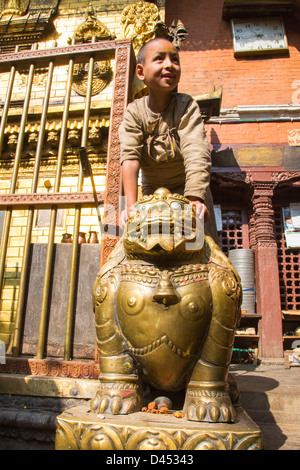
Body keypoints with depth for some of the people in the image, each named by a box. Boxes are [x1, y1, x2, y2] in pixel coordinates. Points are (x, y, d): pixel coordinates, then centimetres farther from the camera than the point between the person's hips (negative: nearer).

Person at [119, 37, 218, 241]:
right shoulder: (134, 112, -9)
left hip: (188, 189, -1)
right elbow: (130, 156, -22)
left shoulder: (187, 105, -13)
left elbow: (196, 153, -27)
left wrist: (195, 199, -41)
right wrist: (131, 205, -35)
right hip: (152, 192, 1)